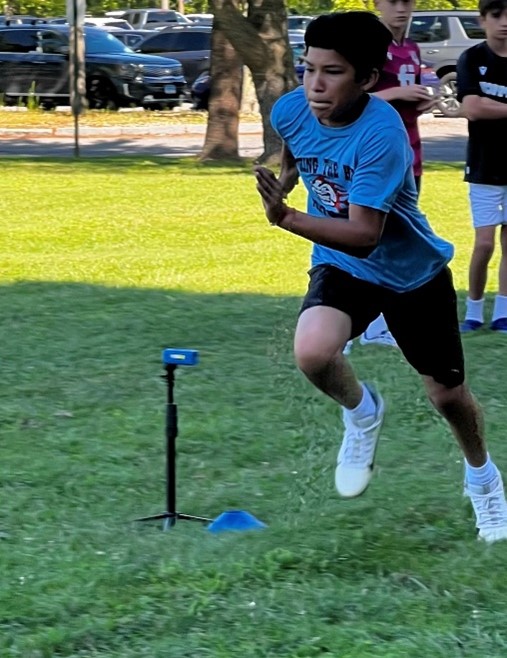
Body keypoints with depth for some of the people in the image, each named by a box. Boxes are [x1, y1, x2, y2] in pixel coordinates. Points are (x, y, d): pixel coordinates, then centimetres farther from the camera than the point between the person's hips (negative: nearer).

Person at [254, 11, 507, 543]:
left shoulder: (381, 134, -34)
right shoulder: (290, 110, -17)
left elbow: (364, 235, -39)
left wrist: (287, 218, -48)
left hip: (414, 273, -3)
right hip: (340, 267, 3)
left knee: (447, 395, 11)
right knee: (312, 352, -28)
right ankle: (361, 412, 5)